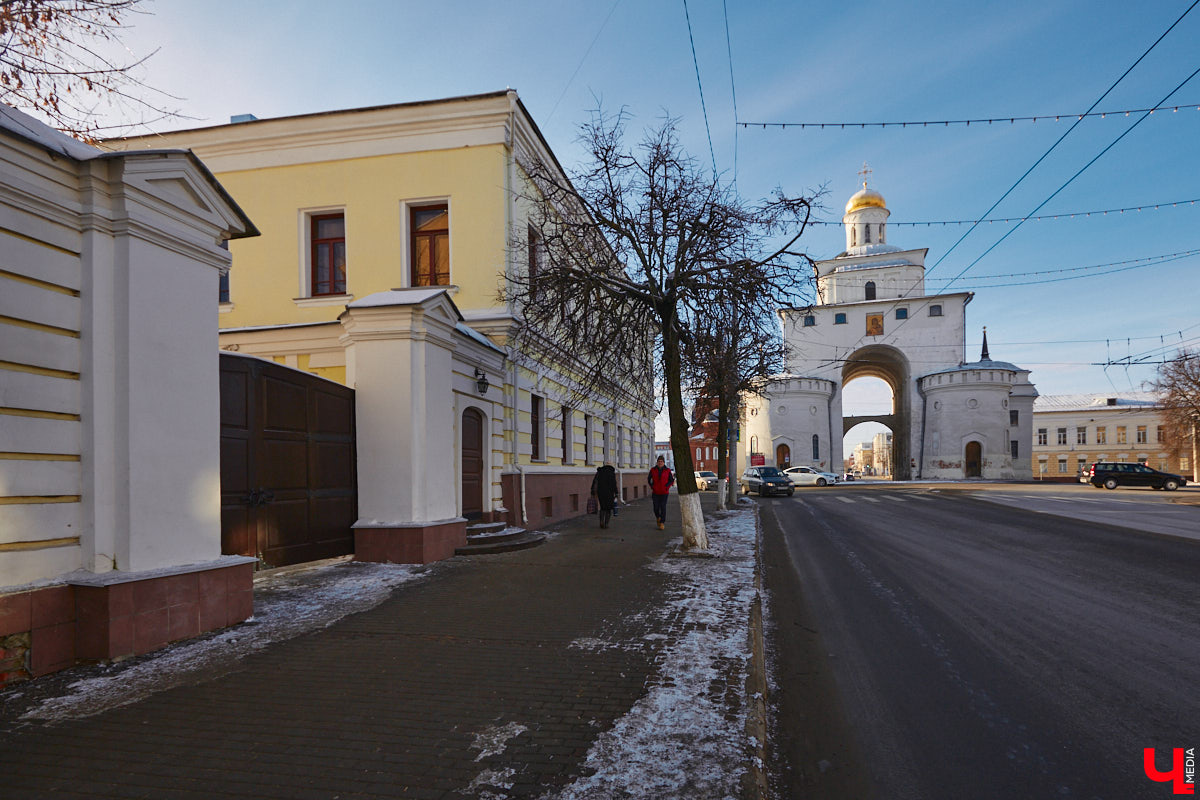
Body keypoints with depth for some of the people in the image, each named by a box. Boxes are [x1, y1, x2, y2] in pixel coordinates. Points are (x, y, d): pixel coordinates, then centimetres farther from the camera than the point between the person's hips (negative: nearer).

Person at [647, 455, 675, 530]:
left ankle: (662, 523, 0)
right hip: (655, 492, 1)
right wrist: (652, 487, 0)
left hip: (664, 492, -1)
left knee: (663, 507, -7)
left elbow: (671, 480, 2)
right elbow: (649, 479, 11)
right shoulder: (653, 470, 1)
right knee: (656, 507, -1)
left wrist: (666, 487, -10)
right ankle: (658, 518, 30)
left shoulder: (667, 470, -3)